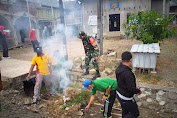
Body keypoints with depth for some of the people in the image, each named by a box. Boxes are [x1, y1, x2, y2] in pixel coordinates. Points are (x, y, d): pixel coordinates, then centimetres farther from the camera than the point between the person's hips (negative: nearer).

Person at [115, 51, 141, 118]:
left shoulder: (119, 68, -6)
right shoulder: (127, 73, -34)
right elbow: (131, 89, -30)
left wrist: (134, 86, 8)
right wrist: (138, 91, -9)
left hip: (119, 94, 9)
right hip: (126, 98, -9)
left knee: (125, 112, 27)